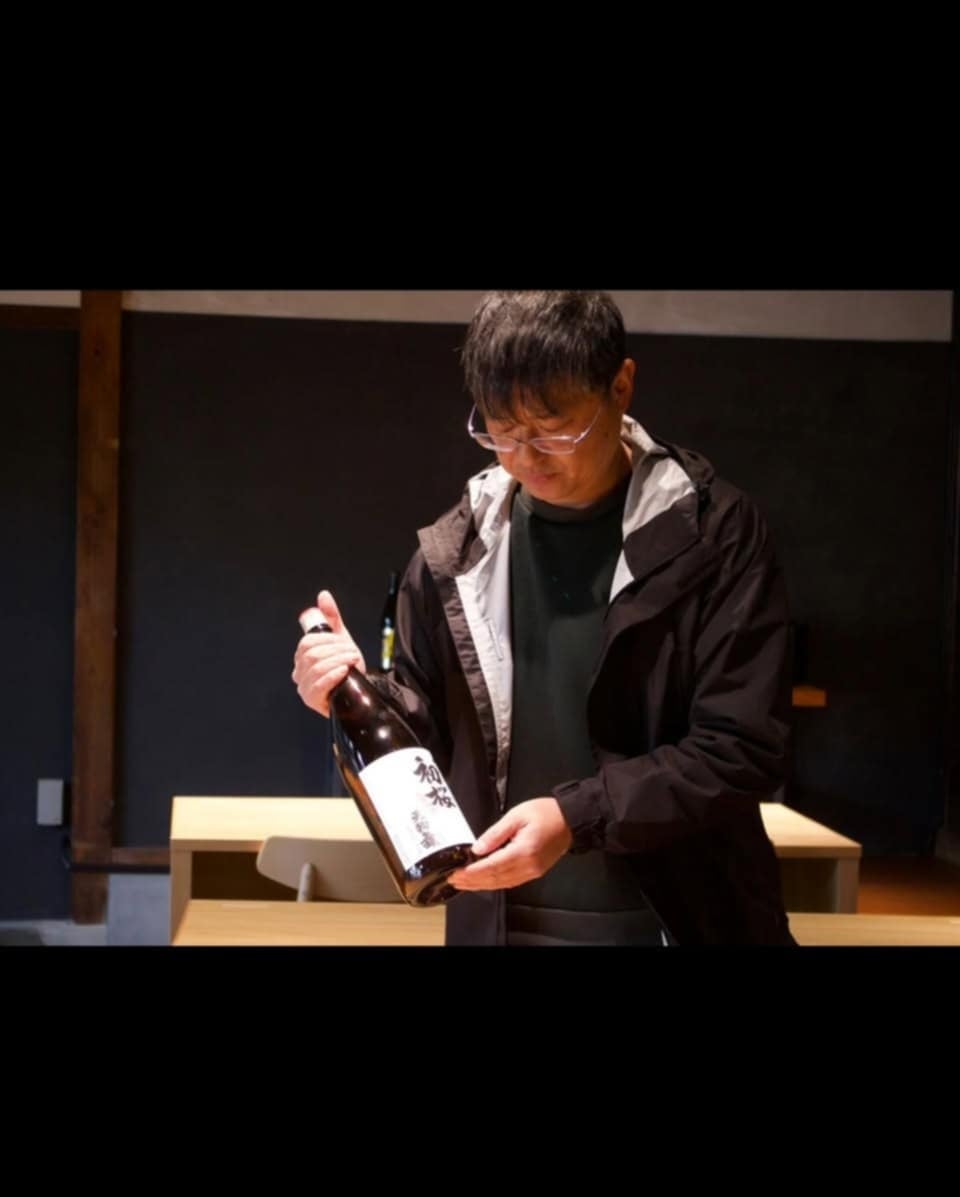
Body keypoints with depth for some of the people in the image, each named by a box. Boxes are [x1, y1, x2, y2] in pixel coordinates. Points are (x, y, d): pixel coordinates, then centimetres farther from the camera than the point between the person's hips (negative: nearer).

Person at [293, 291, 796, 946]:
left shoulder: (715, 531, -9)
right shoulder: (455, 551, 1)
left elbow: (743, 745, -14)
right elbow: (431, 730, 10)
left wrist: (578, 817, -23)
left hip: (677, 918, -3)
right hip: (499, 919, 3)